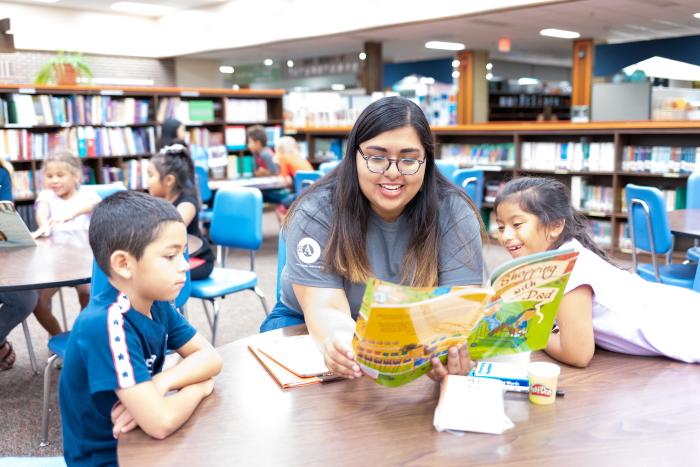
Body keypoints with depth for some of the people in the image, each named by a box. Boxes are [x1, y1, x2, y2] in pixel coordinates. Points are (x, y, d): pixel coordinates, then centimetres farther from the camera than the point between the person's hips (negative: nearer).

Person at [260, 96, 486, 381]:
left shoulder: (454, 214, -17)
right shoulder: (316, 212, -21)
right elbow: (325, 310, -27)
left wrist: (451, 348, -47)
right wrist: (344, 343, -51)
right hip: (321, 332, -1)